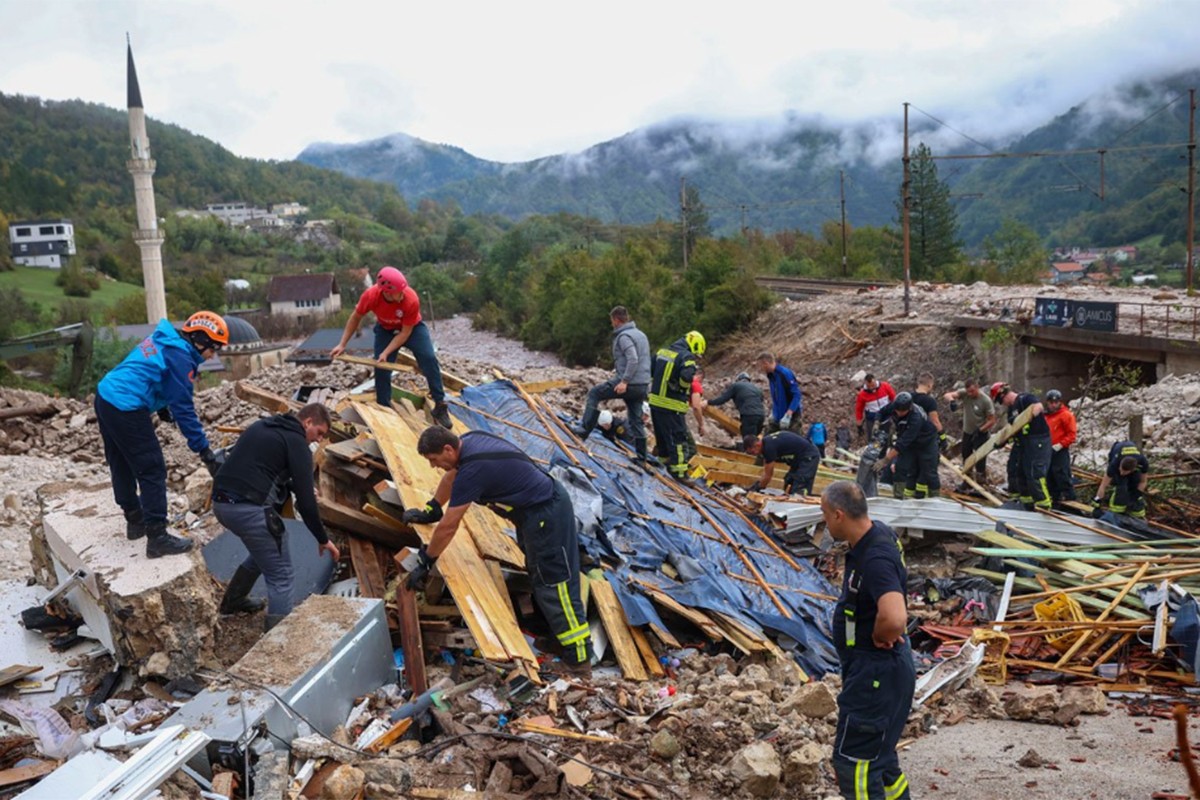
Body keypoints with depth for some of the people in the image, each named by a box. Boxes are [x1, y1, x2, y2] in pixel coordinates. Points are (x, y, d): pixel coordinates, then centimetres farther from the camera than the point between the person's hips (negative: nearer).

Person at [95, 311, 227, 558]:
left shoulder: (164, 340, 13)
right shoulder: (179, 356, -15)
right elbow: (184, 407, -17)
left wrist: (161, 406, 15)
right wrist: (204, 450, -16)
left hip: (106, 396, 10)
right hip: (126, 409, -10)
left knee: (122, 465, 21)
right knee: (152, 471, -4)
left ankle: (135, 520, 36)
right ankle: (157, 538, -2)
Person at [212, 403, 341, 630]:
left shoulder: (262, 426, 21)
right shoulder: (297, 443, -4)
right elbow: (305, 501, -7)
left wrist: (294, 486, 27)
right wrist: (323, 539, 3)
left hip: (221, 502, 9)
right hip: (249, 509, -9)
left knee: (265, 550, 32)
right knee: (280, 576, 1)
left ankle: (233, 601, 46)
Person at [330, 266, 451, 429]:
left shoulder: (411, 300, -38)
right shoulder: (370, 295, -32)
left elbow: (405, 332, -25)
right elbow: (355, 318, -11)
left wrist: (386, 352, -31)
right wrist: (342, 345, -10)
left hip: (412, 328, -2)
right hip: (385, 330, 2)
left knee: (429, 359, -20)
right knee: (381, 368, -6)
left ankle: (440, 406, -13)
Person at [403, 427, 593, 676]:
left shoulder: (472, 470, -26)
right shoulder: (468, 441, 0)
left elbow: (447, 527, -19)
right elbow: (452, 475, 23)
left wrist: (425, 564, -7)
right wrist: (431, 509, 29)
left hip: (546, 514, -10)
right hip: (545, 500, 10)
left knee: (555, 585, -8)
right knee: (538, 574, 23)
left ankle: (579, 662, -5)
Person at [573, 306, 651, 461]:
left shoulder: (624, 336, -11)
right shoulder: (641, 334, 19)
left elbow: (633, 360, -24)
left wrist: (624, 381, -26)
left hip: (629, 384, -9)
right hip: (642, 385, 9)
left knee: (594, 393, 5)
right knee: (636, 421, 13)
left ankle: (584, 429, 2)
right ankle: (641, 455, 14)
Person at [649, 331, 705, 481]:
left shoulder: (662, 352, 12)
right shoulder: (687, 357, -13)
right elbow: (686, 376, -30)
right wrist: (683, 388, -10)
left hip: (655, 401, 7)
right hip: (672, 406, -7)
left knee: (662, 435, 21)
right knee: (678, 438, -2)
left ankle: (665, 460, 34)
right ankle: (680, 472, -2)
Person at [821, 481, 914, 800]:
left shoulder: (875, 560, -30)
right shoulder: (881, 533, 1)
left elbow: (894, 619, -46)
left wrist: (880, 638, -22)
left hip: (874, 674, -10)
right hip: (884, 668, 10)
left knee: (853, 762, 0)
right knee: (879, 756, 24)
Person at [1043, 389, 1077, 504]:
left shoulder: (1066, 415, -6)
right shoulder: (1046, 416, 13)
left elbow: (1071, 434, -10)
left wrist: (1059, 445, -17)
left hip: (1060, 451, -7)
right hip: (1048, 450, 8)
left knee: (1062, 474, -11)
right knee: (1050, 475, 11)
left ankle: (1069, 496, -6)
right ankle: (1055, 496, 21)